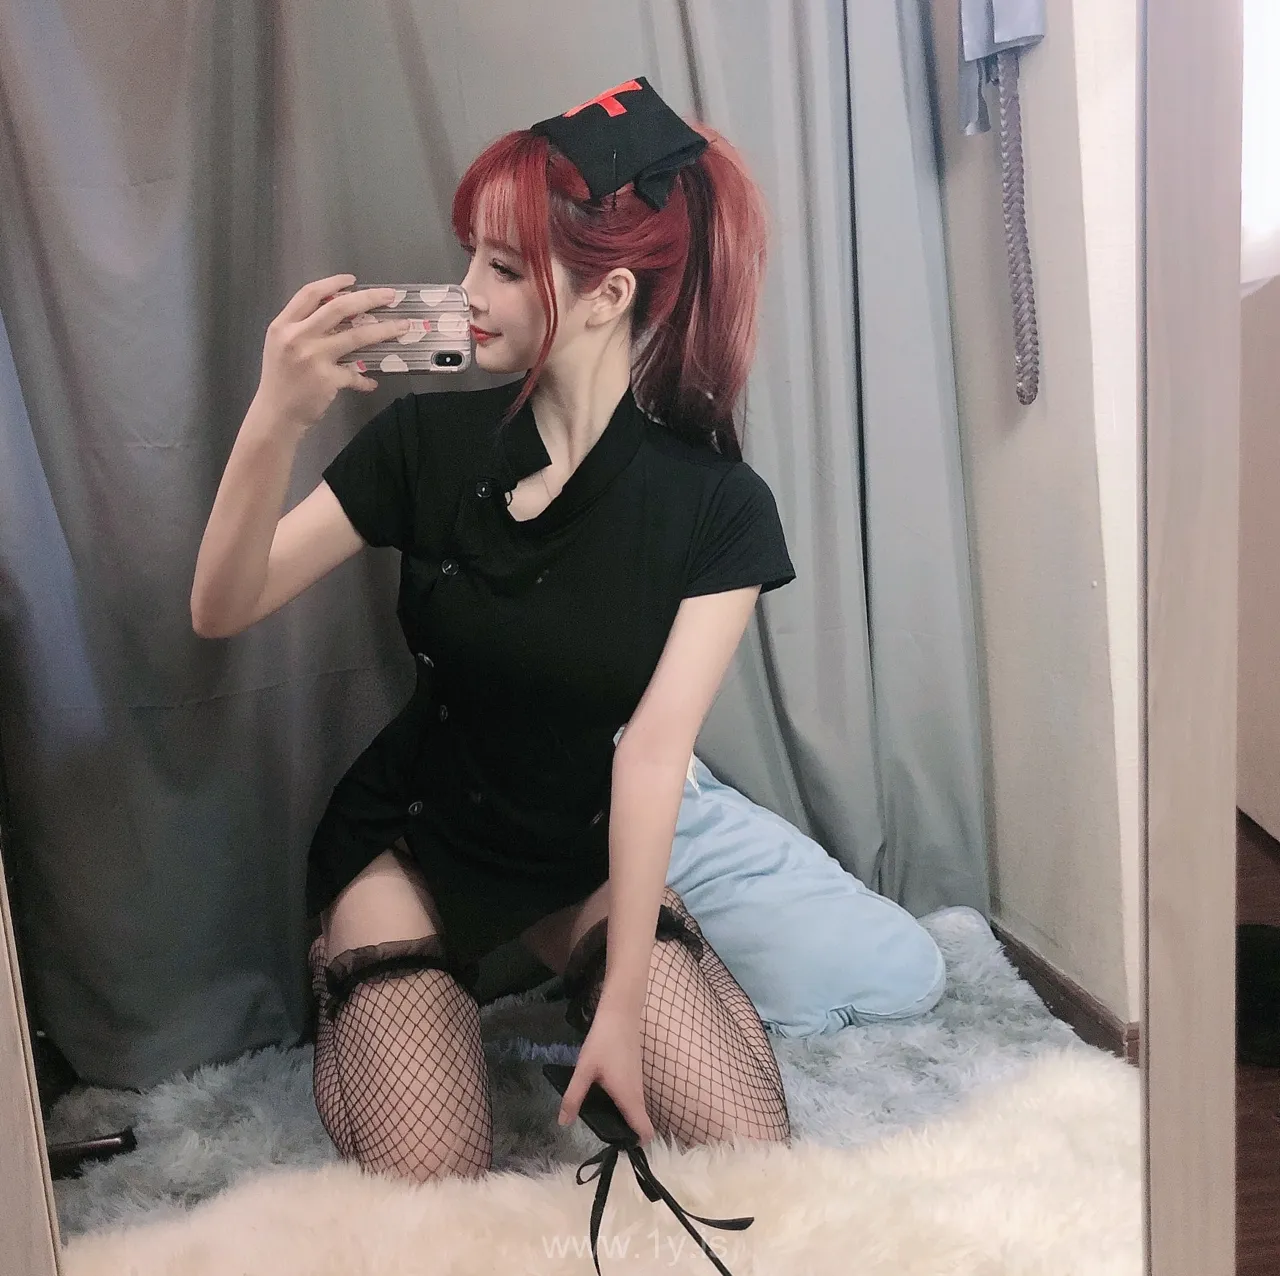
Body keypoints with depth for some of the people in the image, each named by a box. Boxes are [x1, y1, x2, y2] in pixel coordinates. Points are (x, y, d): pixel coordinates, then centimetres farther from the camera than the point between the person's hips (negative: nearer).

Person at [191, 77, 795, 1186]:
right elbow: (223, 611, -16)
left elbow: (654, 749, -19)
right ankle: (351, 987, 17)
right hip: (412, 843, 0)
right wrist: (274, 422, -34)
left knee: (752, 1152, -9)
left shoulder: (717, 506, -16)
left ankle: (564, 991, 17)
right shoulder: (431, 440, -15)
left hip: (589, 855, 1)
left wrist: (624, 997, -19)